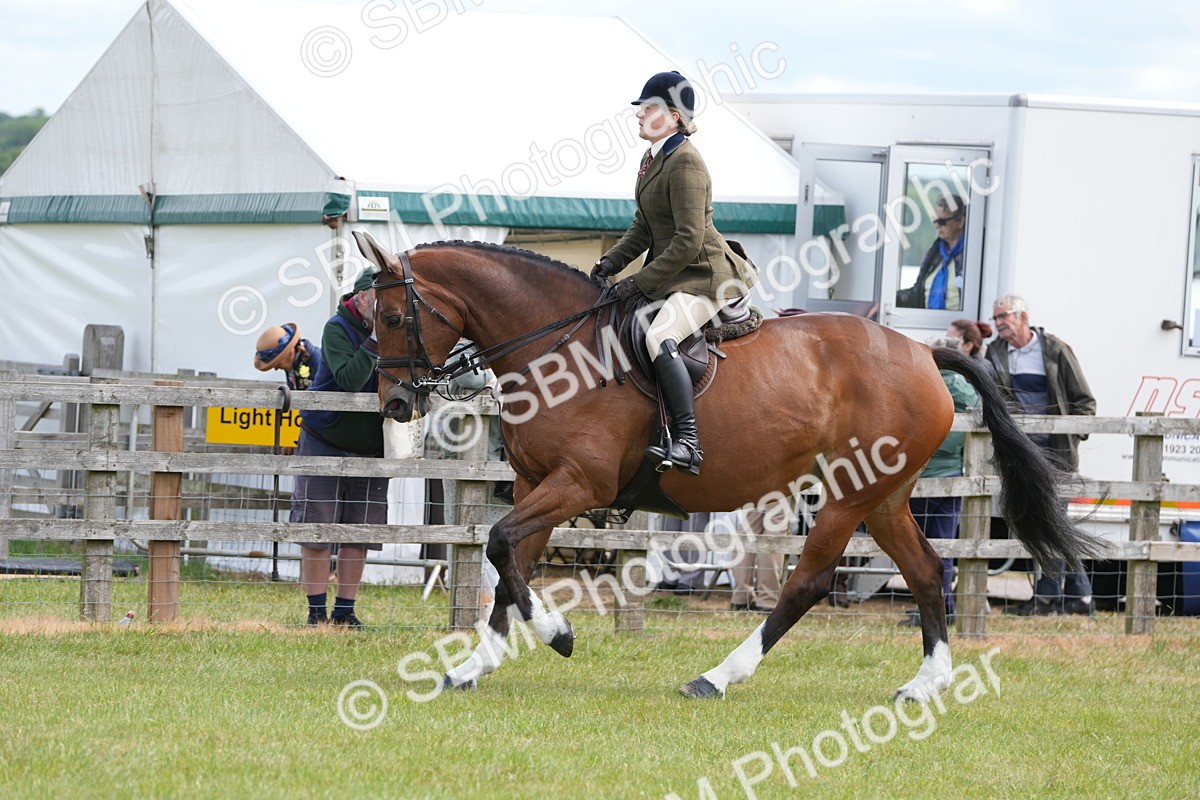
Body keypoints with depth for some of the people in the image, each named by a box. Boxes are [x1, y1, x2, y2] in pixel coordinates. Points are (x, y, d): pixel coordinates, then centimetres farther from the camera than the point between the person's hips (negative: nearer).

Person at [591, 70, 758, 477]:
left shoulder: (685, 163, -18)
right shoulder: (653, 159, 12)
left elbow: (688, 242, -22)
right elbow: (644, 227, 20)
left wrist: (640, 282, -20)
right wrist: (613, 261, 4)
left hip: (704, 276, -11)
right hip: (670, 274, 11)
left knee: (659, 338, -32)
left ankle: (687, 443, -37)